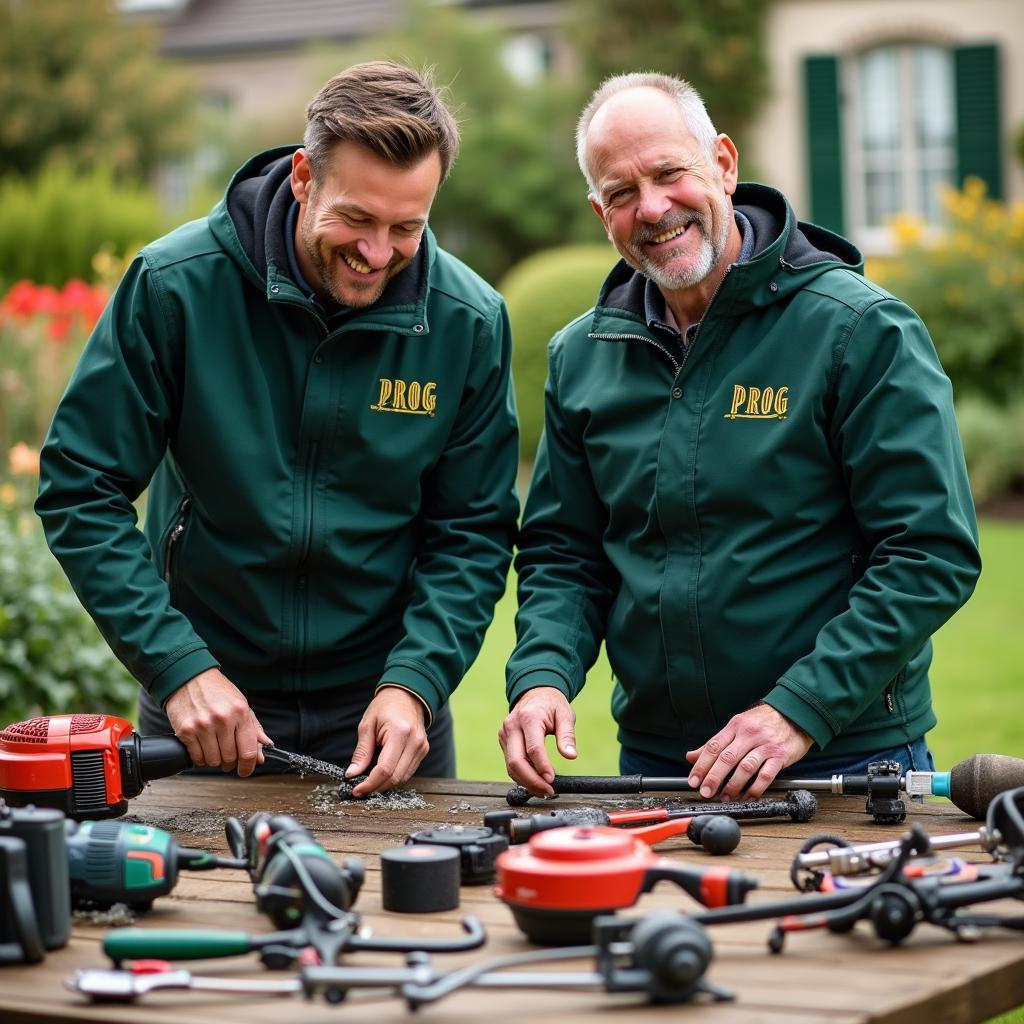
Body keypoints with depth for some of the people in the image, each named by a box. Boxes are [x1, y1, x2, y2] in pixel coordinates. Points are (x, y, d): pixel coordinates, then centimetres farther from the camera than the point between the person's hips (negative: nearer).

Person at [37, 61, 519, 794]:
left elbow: (473, 532, -2)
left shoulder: (470, 322, -9)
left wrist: (414, 683, -16)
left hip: (385, 708, 1)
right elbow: (80, 490, -11)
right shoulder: (174, 285, -14)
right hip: (200, 704, -1)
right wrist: (179, 665, -18)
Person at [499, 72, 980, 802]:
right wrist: (542, 677, -9)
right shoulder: (581, 358, 6)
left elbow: (933, 554, -14)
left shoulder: (860, 330, -10)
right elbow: (562, 556, 11)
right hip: (651, 763, 4)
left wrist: (800, 711, -21)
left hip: (845, 760, -4)